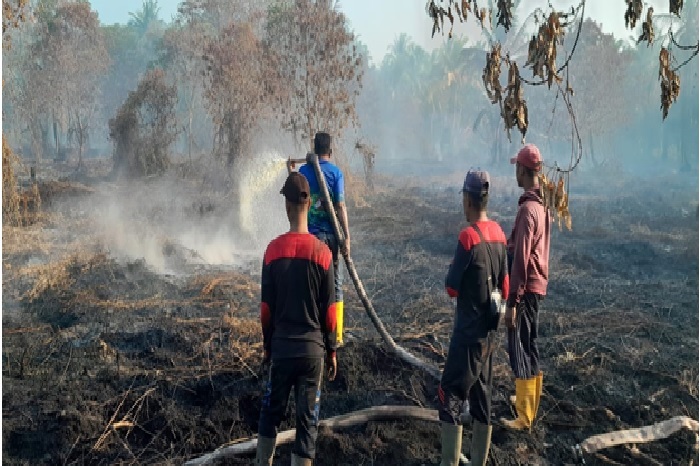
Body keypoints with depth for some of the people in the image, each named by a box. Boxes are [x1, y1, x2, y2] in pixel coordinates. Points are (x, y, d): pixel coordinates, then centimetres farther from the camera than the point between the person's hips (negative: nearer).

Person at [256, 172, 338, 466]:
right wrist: (332, 349, 8)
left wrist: (267, 345, 13)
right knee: (307, 419, 6)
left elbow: (266, 306, 0)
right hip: (312, 348, -1)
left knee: (271, 410, 18)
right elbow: (329, 309, -4)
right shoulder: (322, 252, -9)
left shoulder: (273, 250, -6)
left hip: (281, 346, 1)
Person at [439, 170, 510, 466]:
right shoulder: (499, 234, 5)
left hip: (467, 334, -8)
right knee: (482, 402, 14)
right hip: (489, 332, 8)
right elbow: (505, 287, 11)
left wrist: (454, 269, 4)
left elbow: (451, 288, -12)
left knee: (450, 400, -4)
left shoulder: (468, 236, -19)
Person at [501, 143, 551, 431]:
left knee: (519, 348, -4)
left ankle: (524, 417, 2)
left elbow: (521, 258, -23)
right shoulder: (542, 206, 10)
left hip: (526, 288, -10)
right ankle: (529, 406, 31)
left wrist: (512, 301, -21)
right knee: (529, 346, 18)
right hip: (538, 286, 10)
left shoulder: (527, 209, -20)